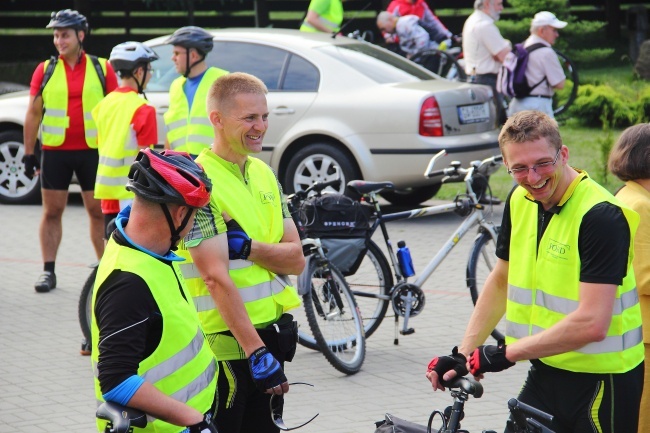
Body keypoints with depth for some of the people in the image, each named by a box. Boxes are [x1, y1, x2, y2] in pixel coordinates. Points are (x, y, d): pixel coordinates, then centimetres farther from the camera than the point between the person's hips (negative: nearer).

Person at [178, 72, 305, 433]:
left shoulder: (264, 173, 10)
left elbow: (296, 259, 4)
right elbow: (217, 278, -21)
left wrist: (248, 247, -16)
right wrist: (256, 351, -25)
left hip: (270, 332, 7)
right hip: (226, 341, -7)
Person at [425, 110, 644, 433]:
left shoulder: (602, 216, -20)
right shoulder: (519, 200, 4)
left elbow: (591, 324, -26)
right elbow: (502, 280, 17)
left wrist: (506, 353, -21)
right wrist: (464, 355, 8)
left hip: (601, 382, -6)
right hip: (547, 371, 6)